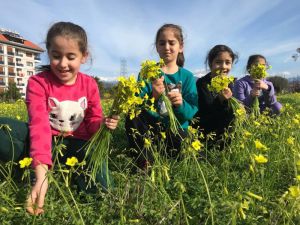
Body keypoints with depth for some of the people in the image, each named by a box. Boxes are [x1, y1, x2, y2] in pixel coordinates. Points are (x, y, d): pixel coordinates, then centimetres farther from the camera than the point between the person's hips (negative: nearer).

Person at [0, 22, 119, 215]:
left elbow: (93, 122, 3)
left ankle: (67, 167, 4)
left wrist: (103, 124, -24)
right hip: (48, 143, -3)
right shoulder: (38, 82, -11)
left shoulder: (90, 84, -2)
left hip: (77, 145, 3)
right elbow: (39, 125, -26)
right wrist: (41, 174, -39)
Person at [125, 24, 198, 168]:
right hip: (150, 126, 0)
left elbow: (192, 112, -6)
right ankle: (147, 166, -15)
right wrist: (153, 96, -34)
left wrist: (181, 104, -28)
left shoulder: (187, 77, 1)